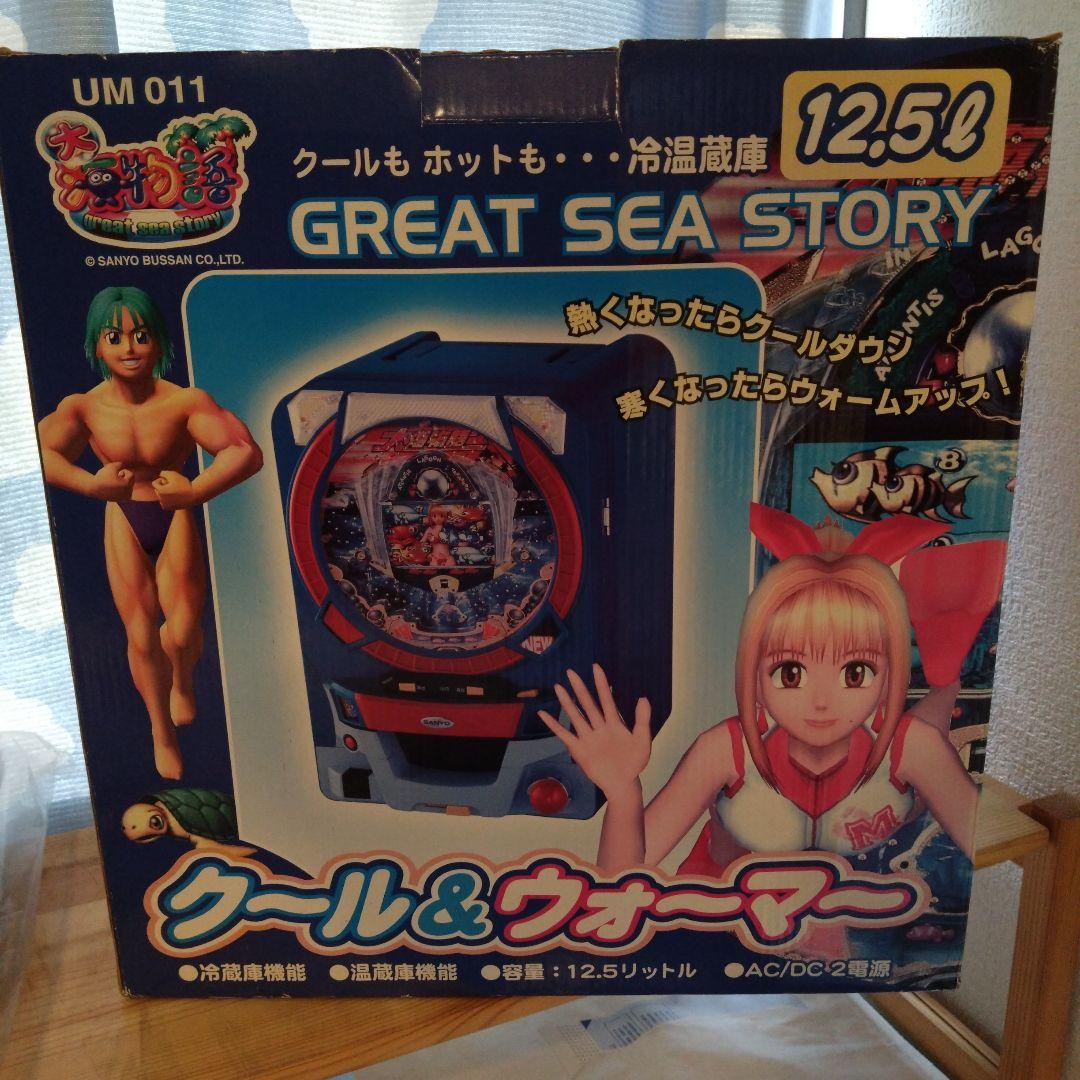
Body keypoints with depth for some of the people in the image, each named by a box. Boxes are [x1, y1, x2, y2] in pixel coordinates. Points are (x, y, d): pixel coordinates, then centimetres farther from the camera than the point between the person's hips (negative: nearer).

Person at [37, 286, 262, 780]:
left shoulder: (185, 402, -22)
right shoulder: (84, 407, -14)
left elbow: (247, 452, -31)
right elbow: (38, 449, -28)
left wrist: (194, 492, -43)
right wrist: (91, 484, -43)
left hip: (175, 516, -1)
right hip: (123, 520, 2)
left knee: (182, 631, -8)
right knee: (141, 637, 3)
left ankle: (182, 682, 32)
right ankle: (162, 729, 29)